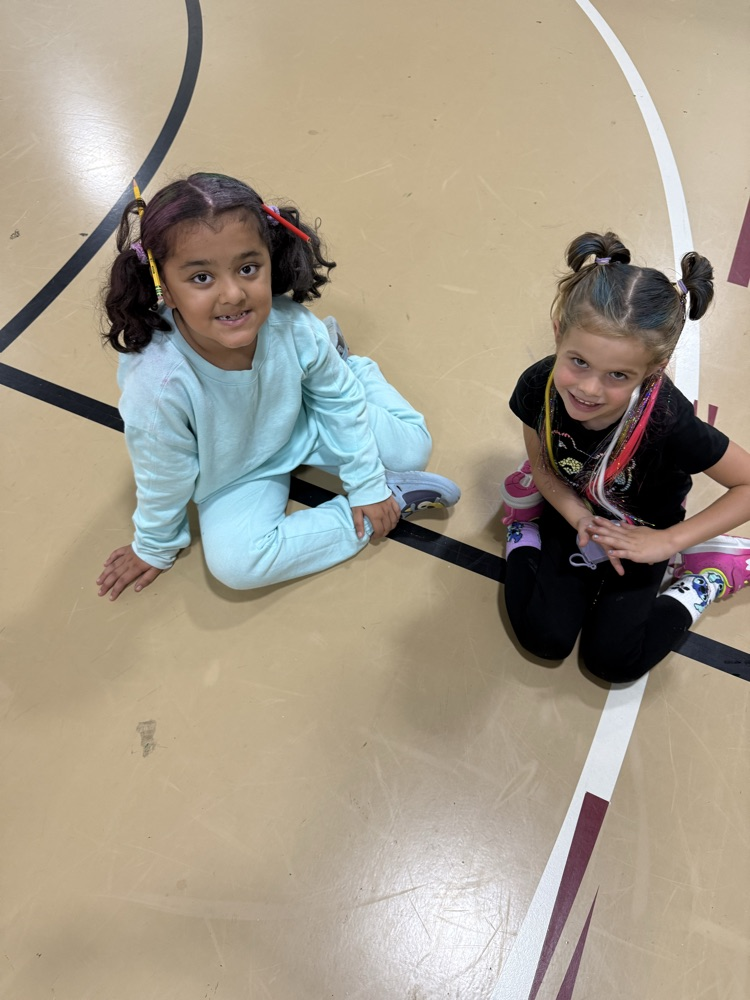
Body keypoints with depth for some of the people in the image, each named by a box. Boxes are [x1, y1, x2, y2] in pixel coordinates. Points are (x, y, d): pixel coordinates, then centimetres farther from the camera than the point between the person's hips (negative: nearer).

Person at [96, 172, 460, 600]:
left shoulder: (292, 326, -29)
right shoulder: (157, 385, -37)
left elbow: (341, 401, -11)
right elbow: (164, 483, -19)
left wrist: (368, 484, -5)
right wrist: (154, 548, -2)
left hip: (303, 425, 2)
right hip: (235, 478, -1)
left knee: (412, 447, -3)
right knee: (234, 562, -25)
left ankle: (347, 362, 24)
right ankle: (395, 498, -16)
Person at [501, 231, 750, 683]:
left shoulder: (670, 423, -37)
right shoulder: (538, 387, -29)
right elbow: (542, 466, -9)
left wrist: (667, 543, -23)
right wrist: (581, 521, -23)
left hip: (641, 528, -1)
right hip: (573, 511, 2)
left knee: (612, 660, -5)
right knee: (545, 638, -8)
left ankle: (704, 580, 14)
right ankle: (523, 536, 15)